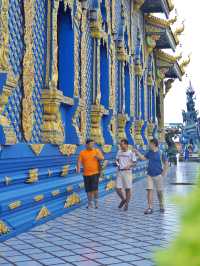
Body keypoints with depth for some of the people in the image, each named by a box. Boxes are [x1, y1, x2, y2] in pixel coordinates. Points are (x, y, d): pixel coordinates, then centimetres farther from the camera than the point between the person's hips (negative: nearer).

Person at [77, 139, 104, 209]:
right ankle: (90, 203, 22)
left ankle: (96, 202, 8)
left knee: (95, 188, -12)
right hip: (86, 174, 2)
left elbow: (102, 158, -7)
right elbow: (79, 161, 1)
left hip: (95, 172, -2)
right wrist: (78, 168, -18)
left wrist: (98, 157, -28)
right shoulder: (82, 153, 5)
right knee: (88, 190, 7)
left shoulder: (97, 151, 3)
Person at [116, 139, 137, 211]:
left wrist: (129, 165, -22)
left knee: (128, 189, 2)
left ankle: (126, 204, 15)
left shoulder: (131, 153, -4)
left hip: (127, 172, -4)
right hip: (120, 172, 4)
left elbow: (134, 162, -3)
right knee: (118, 188, 0)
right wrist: (117, 163, -2)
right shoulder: (119, 152, 10)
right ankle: (123, 199, 26)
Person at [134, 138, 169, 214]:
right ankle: (150, 208, -3)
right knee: (149, 190, -4)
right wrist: (137, 152, 9)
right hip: (150, 175, 4)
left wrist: (164, 172, -8)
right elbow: (143, 158, 17)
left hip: (158, 175, -4)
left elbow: (166, 163, -4)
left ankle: (161, 207, 25)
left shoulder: (161, 153, -8)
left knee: (159, 191, 7)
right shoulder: (149, 152, 6)